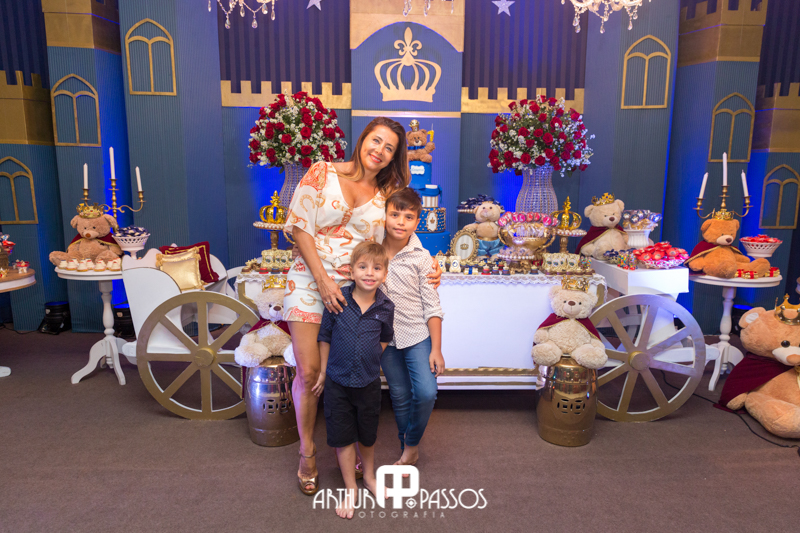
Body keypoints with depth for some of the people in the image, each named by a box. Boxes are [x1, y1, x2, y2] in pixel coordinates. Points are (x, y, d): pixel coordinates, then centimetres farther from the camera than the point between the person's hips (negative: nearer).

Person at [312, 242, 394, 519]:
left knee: (367, 434, 19)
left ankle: (369, 475, 45)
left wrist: (370, 358, 2)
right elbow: (325, 337, -2)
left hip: (369, 382, 1)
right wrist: (323, 372, 4)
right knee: (342, 436, 10)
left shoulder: (385, 307, -10)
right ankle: (350, 488, 29)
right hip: (338, 382, -1)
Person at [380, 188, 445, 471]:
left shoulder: (422, 258, -10)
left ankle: (411, 442, 15)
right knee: (399, 395, 12)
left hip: (417, 334, -2)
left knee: (426, 392, -12)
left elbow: (432, 306, -7)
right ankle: (407, 448, 33)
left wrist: (436, 348, -8)